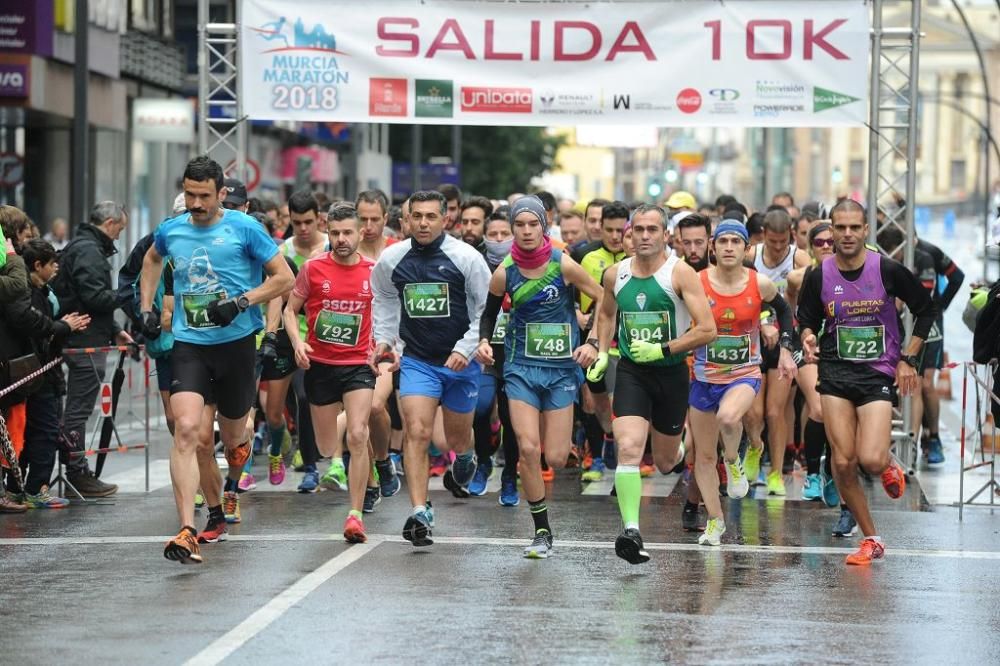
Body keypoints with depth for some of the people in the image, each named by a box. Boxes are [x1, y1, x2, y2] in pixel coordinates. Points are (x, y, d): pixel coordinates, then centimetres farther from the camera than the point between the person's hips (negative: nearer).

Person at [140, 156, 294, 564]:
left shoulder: (244, 228, -7)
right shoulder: (171, 231, 4)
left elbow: (285, 278, -5)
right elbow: (152, 260, 28)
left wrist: (241, 302, -17)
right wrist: (146, 308, 18)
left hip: (235, 343, -1)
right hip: (188, 344, 1)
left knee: (233, 435, 15)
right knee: (186, 429, -19)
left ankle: (232, 486, 54)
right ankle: (187, 532, -24)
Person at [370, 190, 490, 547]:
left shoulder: (466, 258, -11)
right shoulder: (390, 259, -2)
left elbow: (486, 309, -5)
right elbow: (384, 300, 17)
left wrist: (465, 348, -14)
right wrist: (384, 339, 7)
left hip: (461, 361, -1)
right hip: (416, 360, 1)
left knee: (457, 440, 14)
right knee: (417, 433, -16)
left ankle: (464, 456, 52)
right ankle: (419, 513, -17)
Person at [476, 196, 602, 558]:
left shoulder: (563, 265, -10)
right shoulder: (505, 273, -5)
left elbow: (602, 300, 0)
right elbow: (489, 313, 11)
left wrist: (593, 343, -9)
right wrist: (483, 341, -7)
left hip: (562, 367, -1)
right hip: (522, 366, 1)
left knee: (556, 458, -3)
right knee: (528, 448, -14)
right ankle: (542, 531, -2)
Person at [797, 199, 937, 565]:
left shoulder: (888, 270, -7)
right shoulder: (818, 277, -1)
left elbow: (927, 310, 5)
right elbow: (807, 319, 13)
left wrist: (907, 359, 1)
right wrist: (808, 338, -11)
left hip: (879, 374, -2)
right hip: (836, 372, 2)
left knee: (871, 460, -18)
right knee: (843, 463, -6)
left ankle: (890, 464, 21)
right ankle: (871, 540, 11)